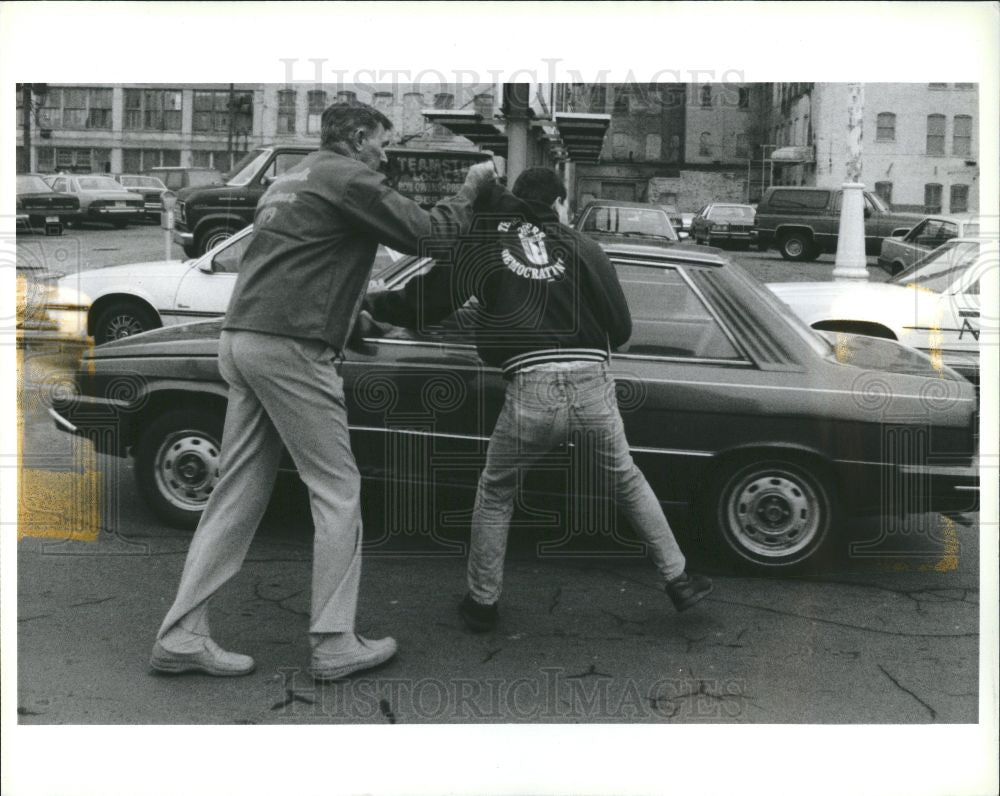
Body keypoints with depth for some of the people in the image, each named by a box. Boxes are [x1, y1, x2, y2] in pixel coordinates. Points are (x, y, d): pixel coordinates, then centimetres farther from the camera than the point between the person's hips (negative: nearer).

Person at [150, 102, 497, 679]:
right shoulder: (349, 177, -4)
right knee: (338, 490, -1)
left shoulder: (292, 178, 24)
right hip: (290, 348, -9)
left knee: (240, 494, 9)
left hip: (243, 339, 9)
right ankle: (335, 646, 3)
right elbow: (426, 231, -6)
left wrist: (354, 310, 23)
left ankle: (181, 637, 10)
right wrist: (472, 189, 9)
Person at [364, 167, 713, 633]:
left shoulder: (483, 245, 11)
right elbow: (621, 328, 13)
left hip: (531, 393, -1)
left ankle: (482, 602, 29)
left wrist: (371, 304, 32)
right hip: (593, 387, 2)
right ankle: (678, 580, 34)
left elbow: (424, 303, 14)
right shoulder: (583, 248, 14)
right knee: (626, 481, 28)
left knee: (495, 492, 24)